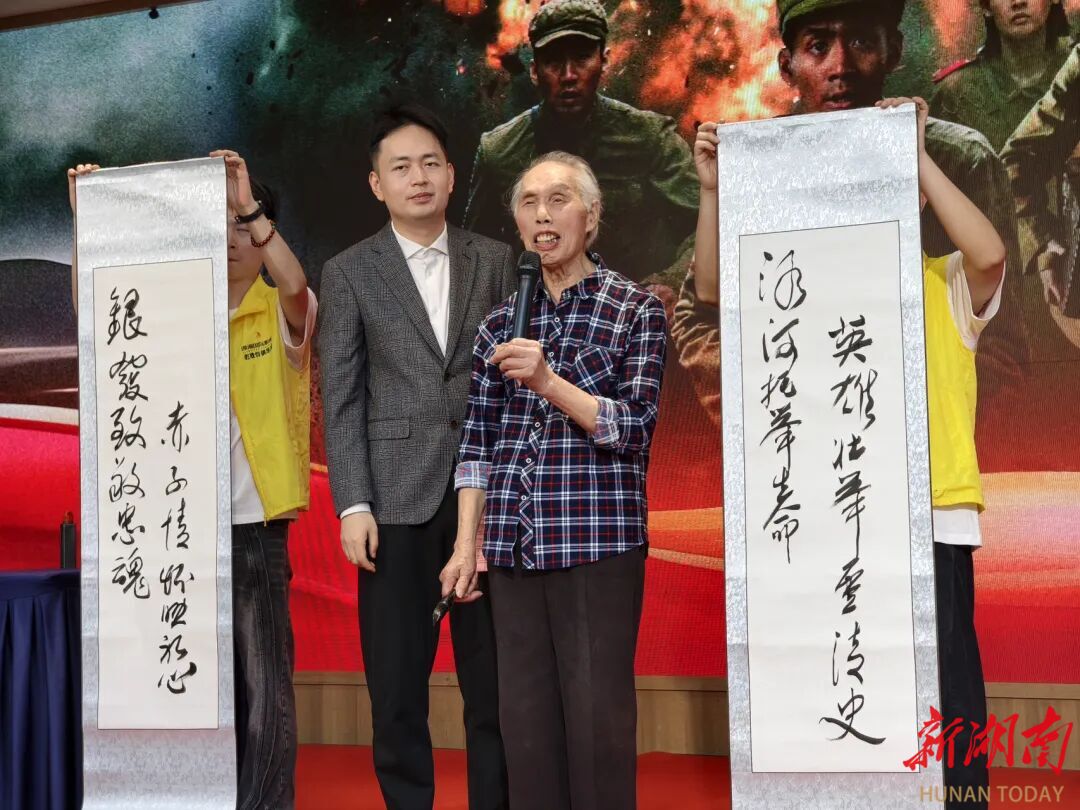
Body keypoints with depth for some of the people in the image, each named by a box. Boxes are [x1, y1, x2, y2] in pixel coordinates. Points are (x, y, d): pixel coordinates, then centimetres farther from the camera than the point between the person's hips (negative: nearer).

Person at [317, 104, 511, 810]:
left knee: (494, 680, 5)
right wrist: (353, 505, -6)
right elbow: (341, 397, 2)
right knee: (397, 682, 5)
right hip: (398, 499, -1)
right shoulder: (350, 272, 6)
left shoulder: (496, 261, 10)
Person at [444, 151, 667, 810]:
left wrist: (547, 381, -17)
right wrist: (466, 546, 5)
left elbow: (634, 428, -5)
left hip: (598, 541, -3)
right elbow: (478, 442, 12)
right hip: (514, 548, 4)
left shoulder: (636, 309, 3)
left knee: (597, 718, -2)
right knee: (525, 718, 7)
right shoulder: (501, 324, 13)